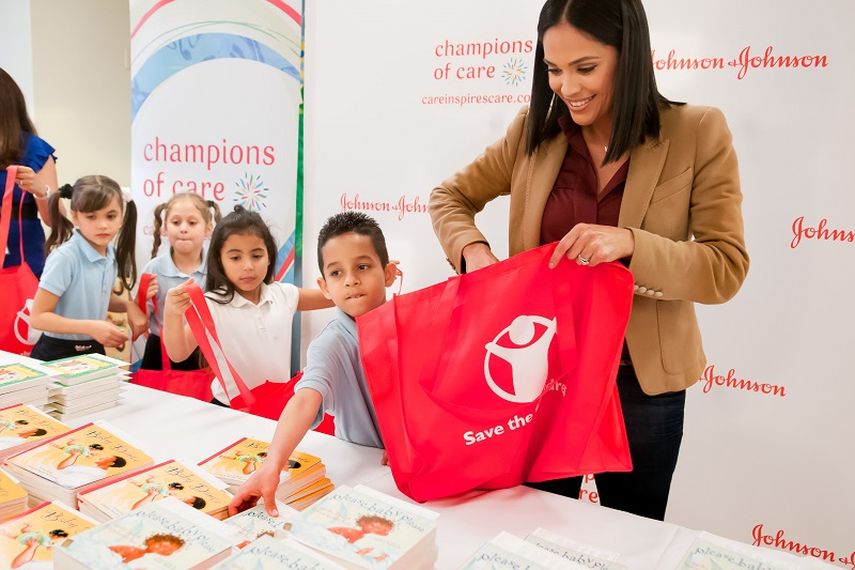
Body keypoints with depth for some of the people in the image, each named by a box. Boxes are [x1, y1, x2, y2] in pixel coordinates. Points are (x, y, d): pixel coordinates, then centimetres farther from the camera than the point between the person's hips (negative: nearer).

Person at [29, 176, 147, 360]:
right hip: (58, 355, -6)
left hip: (94, 350, 6)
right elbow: (38, 317, -20)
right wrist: (90, 327, -28)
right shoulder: (64, 257, -23)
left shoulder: (111, 254, -3)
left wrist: (128, 305, -4)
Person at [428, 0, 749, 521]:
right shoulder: (535, 131, -3)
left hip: (640, 381, -1)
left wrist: (631, 243, -29)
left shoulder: (697, 133, -10)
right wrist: (473, 250, -17)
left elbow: (726, 269, -12)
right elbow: (451, 196, 5)